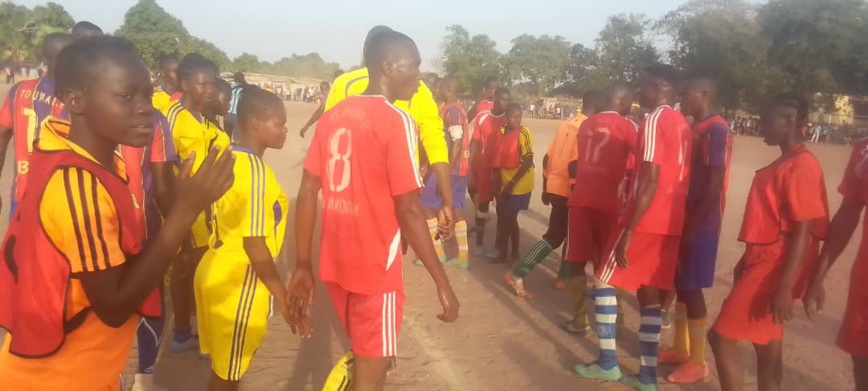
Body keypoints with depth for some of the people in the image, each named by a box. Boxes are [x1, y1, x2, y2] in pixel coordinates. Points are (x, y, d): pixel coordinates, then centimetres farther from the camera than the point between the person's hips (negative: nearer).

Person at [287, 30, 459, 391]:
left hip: (335, 264, 7)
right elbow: (408, 210, -19)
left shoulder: (332, 116, 6)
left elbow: (308, 192, 4)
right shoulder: (396, 121, -14)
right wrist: (442, 283, -13)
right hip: (376, 268, -7)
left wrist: (303, 265, 10)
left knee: (364, 358, 29)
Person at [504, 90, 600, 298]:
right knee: (554, 237, 4)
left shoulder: (566, 124, 9)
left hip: (554, 187, 8)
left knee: (556, 235, 19)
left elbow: (547, 158, 11)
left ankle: (565, 276, 26)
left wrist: (545, 188, 19)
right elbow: (574, 165, -23)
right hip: (568, 191, -8)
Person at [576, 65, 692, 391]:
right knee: (649, 292, 12)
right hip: (671, 223, 8)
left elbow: (650, 182, -20)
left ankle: (607, 363, 9)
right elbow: (675, 178, 16)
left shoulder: (655, 121, -14)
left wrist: (628, 232, -20)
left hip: (646, 221, -8)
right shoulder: (682, 125, 14)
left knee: (604, 281, 5)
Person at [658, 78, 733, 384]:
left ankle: (698, 362, 10)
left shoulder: (717, 130, -15)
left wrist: (694, 225, -20)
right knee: (680, 284, 15)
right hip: (684, 219, 9)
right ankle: (680, 349, 28)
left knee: (691, 288, -2)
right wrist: (683, 221, 15)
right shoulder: (695, 129, 13)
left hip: (700, 225, -9)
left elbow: (715, 183, -20)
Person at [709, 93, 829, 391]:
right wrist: (746, 261, 21)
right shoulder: (783, 163, 13)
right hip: (763, 264, 10)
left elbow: (802, 232, -22)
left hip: (774, 270, -10)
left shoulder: (801, 166, -18)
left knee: (722, 335, -5)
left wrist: (785, 287, -23)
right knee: (767, 344, 15)